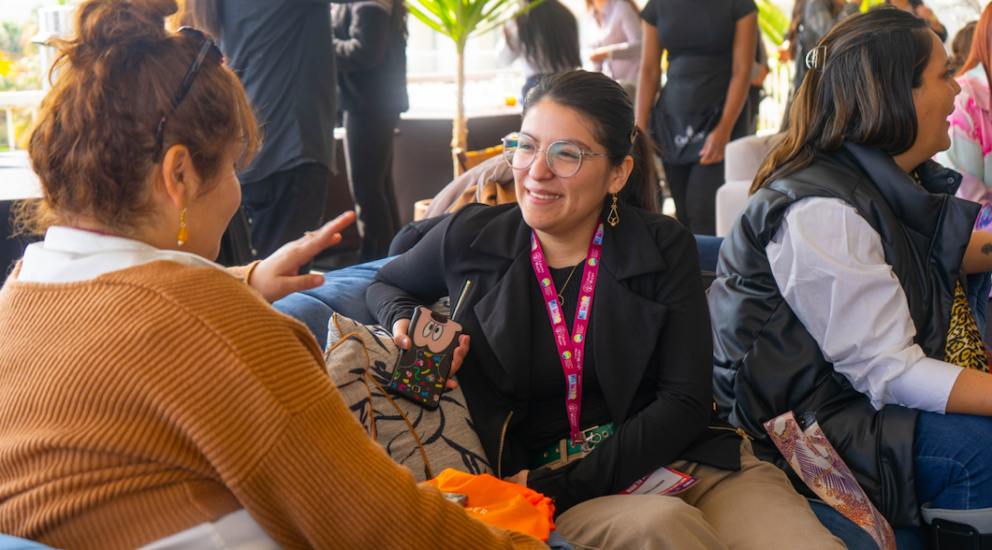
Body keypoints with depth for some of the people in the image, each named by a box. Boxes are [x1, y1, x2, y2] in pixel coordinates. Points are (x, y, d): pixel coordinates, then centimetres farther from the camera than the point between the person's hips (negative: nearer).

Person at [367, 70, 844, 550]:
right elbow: (386, 285, 26)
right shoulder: (468, 239, 4)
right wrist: (406, 323, -1)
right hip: (538, 476, -1)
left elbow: (685, 403, -5)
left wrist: (560, 487, -15)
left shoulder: (664, 248, 2)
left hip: (681, 457, 1)